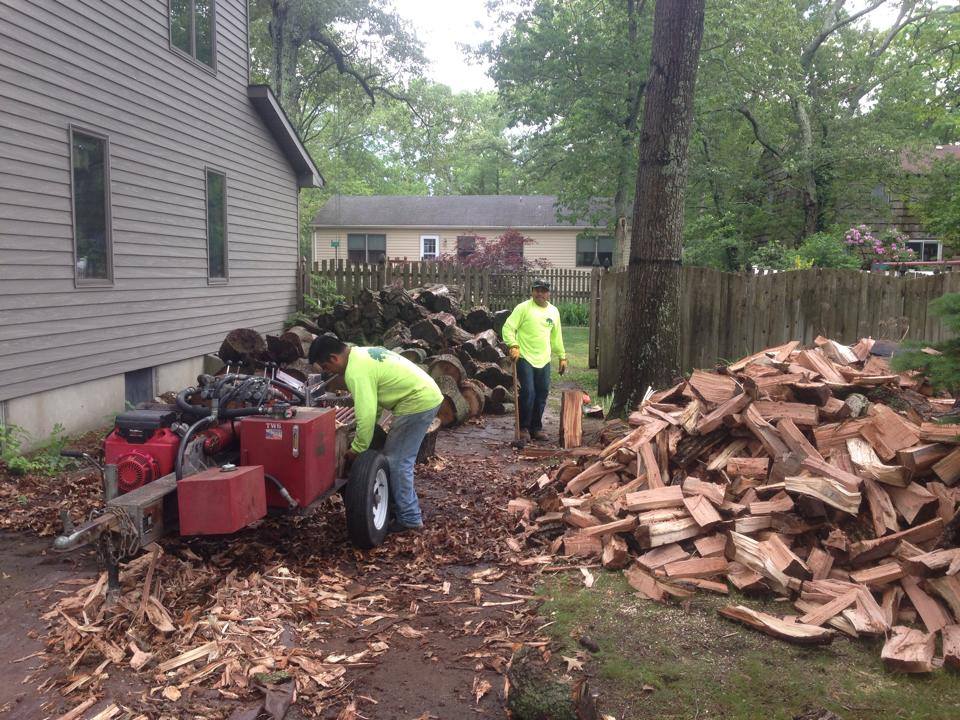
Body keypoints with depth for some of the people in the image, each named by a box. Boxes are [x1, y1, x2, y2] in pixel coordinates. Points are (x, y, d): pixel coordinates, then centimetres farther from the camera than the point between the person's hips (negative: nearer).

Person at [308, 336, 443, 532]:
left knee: (396, 461, -4)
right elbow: (371, 402, 20)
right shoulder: (362, 354, 13)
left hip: (418, 403, -10)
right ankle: (409, 507, 27)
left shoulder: (355, 372, -19)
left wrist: (357, 449, -10)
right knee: (399, 458, 18)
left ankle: (410, 519, 3)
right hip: (426, 395, 10)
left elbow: (366, 415, -23)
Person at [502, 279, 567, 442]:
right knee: (528, 393, -10)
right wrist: (513, 346, -23)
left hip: (544, 361, 6)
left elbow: (556, 336, 22)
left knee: (541, 395, 7)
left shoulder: (553, 311, 13)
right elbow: (508, 327, -10)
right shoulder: (523, 308, -5)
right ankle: (523, 428, 5)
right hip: (525, 358, -5)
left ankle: (536, 427, 20)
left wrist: (562, 356, 22)